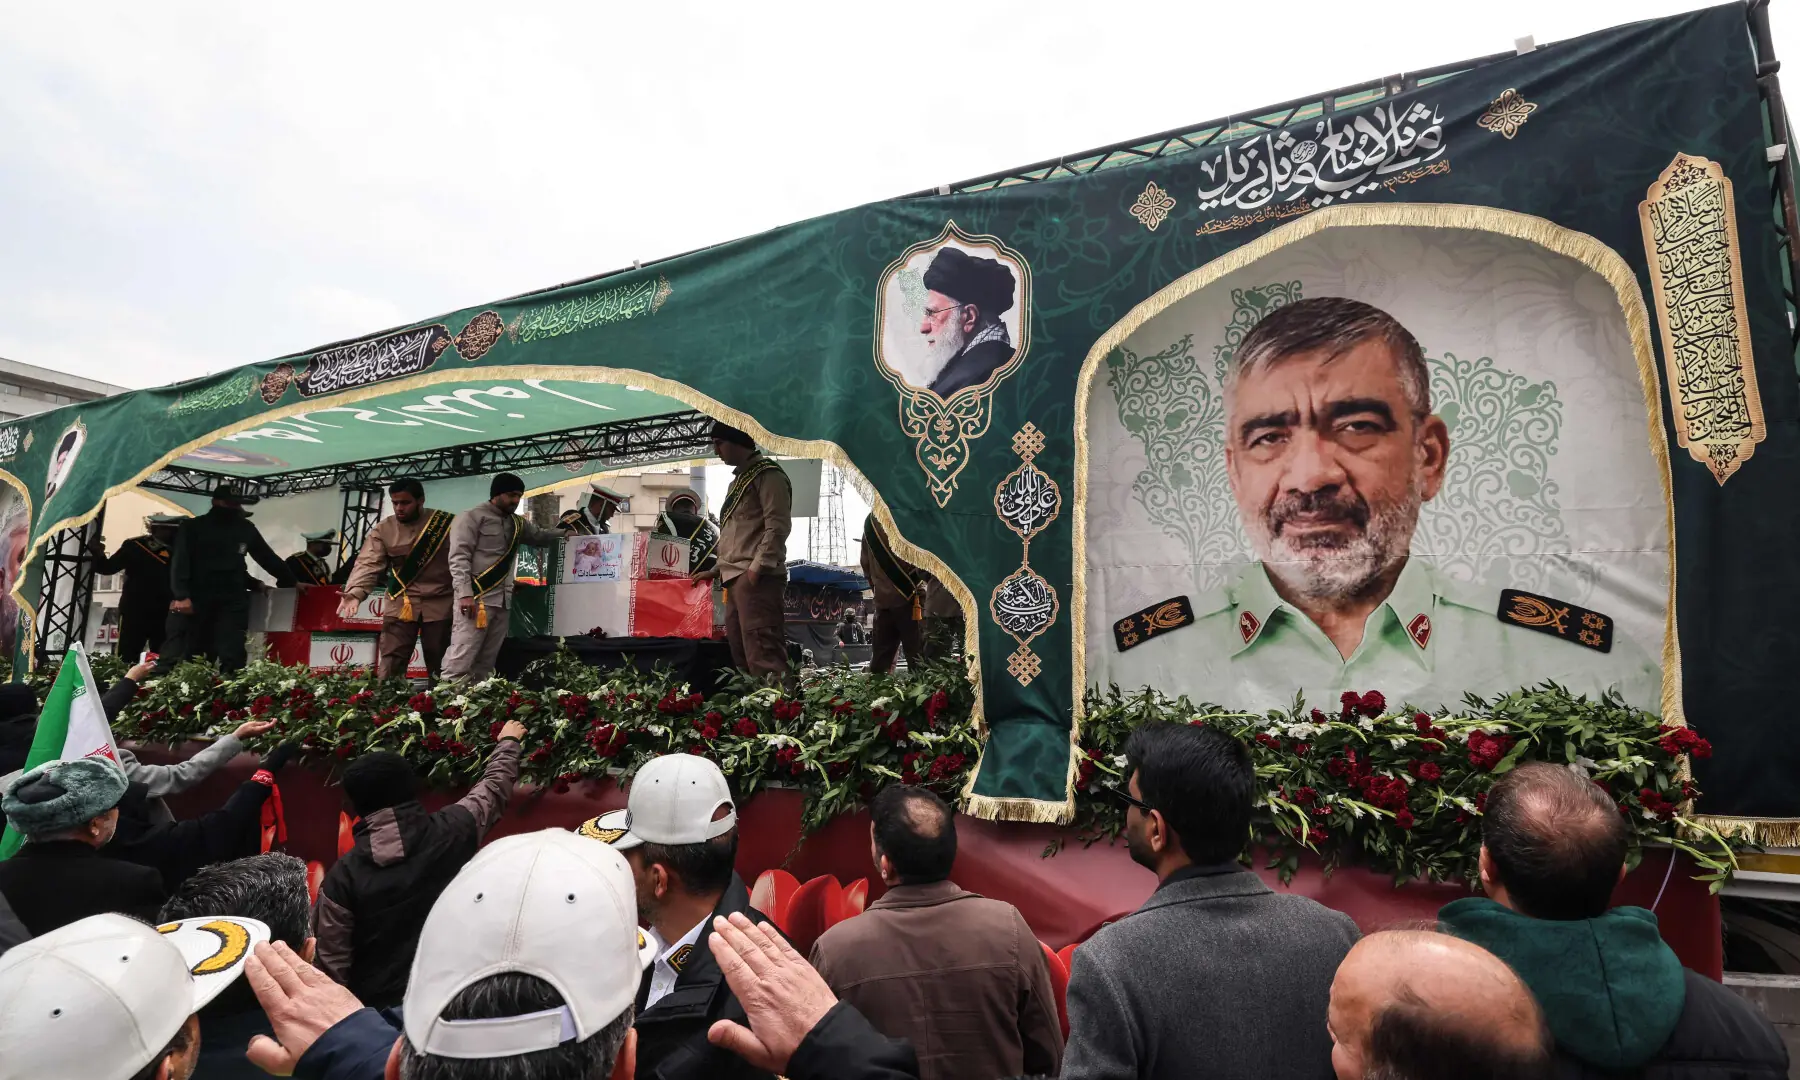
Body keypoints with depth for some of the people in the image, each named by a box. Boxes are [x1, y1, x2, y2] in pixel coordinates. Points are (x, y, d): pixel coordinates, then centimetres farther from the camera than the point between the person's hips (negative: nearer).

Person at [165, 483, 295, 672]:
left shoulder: (246, 530, 13)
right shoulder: (193, 527, 3)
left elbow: (268, 559, 21)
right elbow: (180, 562, -6)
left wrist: (291, 582, 19)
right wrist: (181, 595, -19)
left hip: (232, 603, 2)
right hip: (194, 601, -2)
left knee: (232, 659, -5)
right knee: (179, 657, -1)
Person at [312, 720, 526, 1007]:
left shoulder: (344, 875, -15)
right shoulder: (452, 831, -13)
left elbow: (331, 963, -11)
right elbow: (495, 785, 6)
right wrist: (509, 741, 25)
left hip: (377, 1005, -1)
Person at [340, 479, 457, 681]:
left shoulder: (447, 523, -3)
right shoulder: (383, 530, 2)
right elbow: (368, 564, -8)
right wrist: (355, 592, -25)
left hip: (439, 604, -1)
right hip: (400, 604, 2)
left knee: (439, 665, 7)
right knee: (390, 663, -2)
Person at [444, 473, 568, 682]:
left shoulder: (517, 523, 19)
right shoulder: (472, 517, -3)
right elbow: (459, 557, -11)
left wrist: (565, 532, 12)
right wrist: (465, 593, -21)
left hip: (503, 600, 8)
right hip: (476, 597, -7)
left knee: (486, 661, 8)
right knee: (461, 659, -13)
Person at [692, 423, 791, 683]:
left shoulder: (767, 474, -3)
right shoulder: (738, 480, 24)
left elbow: (778, 525, -14)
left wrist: (758, 566, -20)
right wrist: (718, 569, 25)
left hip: (756, 578, -10)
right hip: (736, 578, 10)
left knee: (761, 652, -17)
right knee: (739, 651, 9)